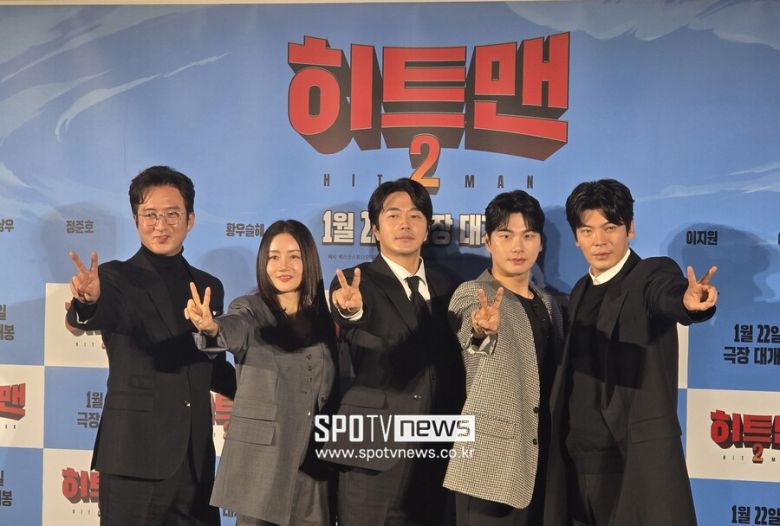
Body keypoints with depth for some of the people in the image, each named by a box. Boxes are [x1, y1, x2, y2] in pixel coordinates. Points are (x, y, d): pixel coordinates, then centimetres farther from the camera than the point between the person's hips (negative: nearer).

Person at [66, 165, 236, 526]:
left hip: (196, 459, 5)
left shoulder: (209, 287, 12)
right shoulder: (116, 277, -3)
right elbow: (109, 316, -26)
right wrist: (89, 303, -46)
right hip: (136, 457, -4)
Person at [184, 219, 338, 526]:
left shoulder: (323, 317, 8)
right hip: (259, 458, -3)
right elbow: (235, 328, -28)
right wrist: (211, 327, -47)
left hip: (313, 459, 3)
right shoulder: (250, 308, -3)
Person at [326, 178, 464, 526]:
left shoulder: (445, 287, 10)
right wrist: (352, 313, -45)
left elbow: (452, 366, 15)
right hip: (376, 448, -5)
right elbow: (374, 352, -26)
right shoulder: (356, 283, -6)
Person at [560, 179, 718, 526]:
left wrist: (690, 300, -51)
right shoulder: (580, 293, 12)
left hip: (643, 454, -6)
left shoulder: (653, 273, -6)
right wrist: (561, 440, 14)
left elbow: (669, 295, -29)